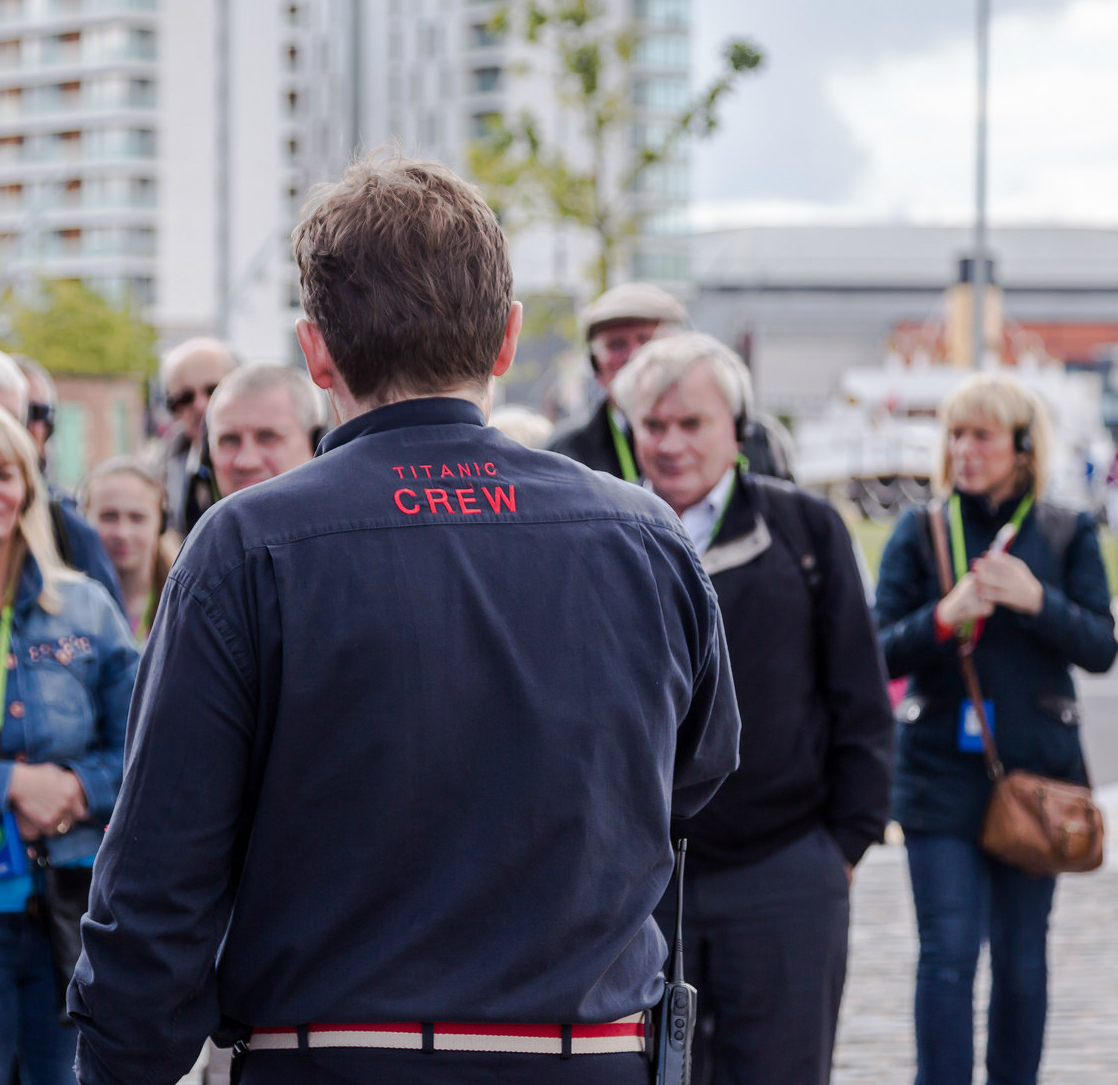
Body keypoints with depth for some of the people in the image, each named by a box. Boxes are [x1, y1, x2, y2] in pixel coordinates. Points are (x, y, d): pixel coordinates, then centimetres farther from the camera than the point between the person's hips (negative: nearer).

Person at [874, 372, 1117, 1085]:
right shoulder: (920, 533, 2)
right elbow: (883, 652, -2)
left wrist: (1038, 602, -19)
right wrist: (943, 617, -21)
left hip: (1036, 771, 1)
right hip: (942, 769, -1)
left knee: (1022, 957, 8)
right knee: (948, 954, -8)